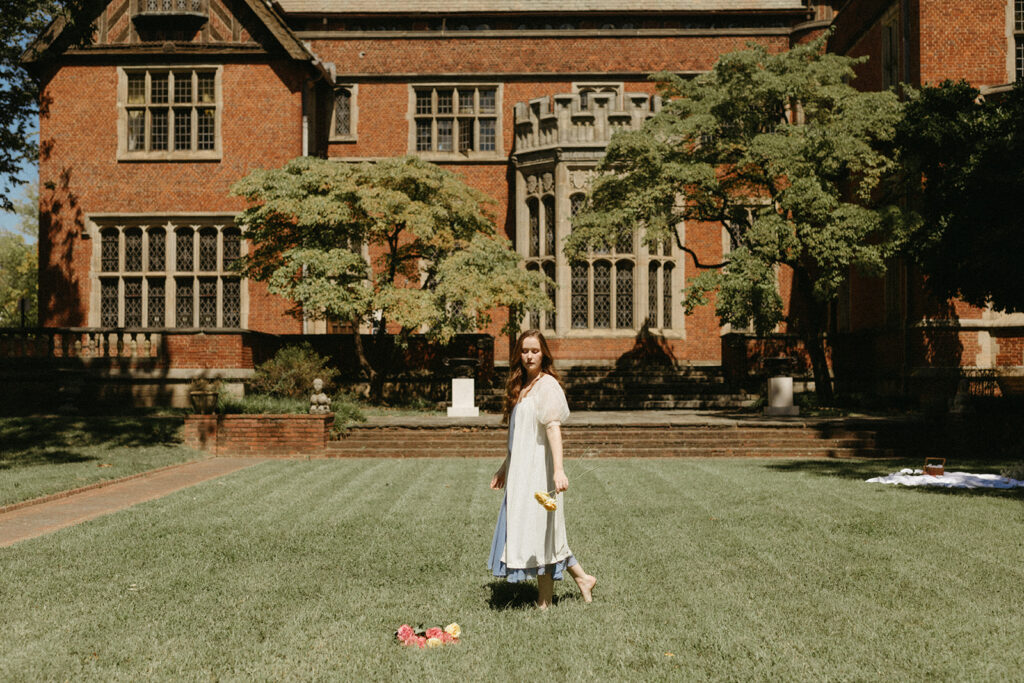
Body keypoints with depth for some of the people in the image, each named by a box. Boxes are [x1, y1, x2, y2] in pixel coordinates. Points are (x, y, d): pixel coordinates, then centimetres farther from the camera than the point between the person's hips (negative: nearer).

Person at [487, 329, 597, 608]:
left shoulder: (547, 385, -12)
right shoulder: (520, 386, 14)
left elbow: (553, 427, -22)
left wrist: (558, 469, -31)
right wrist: (505, 467, 26)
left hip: (539, 469, -9)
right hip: (521, 470, 9)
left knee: (539, 530, -2)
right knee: (535, 531, 13)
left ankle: (544, 601, 8)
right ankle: (582, 577, 24)